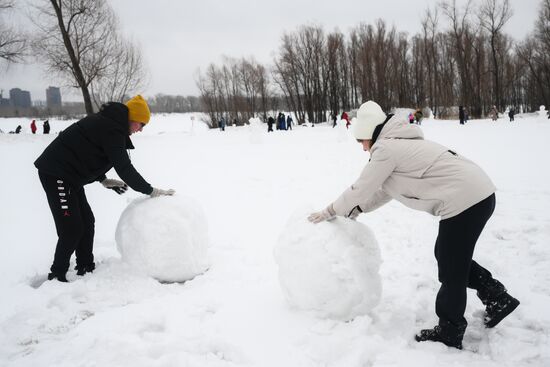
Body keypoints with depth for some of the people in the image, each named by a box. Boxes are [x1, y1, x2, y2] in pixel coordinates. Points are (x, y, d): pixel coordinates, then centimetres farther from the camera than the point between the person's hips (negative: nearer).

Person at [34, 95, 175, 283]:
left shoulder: (107, 121, 11)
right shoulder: (112, 129, -20)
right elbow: (124, 168, -22)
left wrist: (103, 180, 12)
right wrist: (151, 191, -15)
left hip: (68, 174, 10)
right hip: (55, 174, -10)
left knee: (87, 221, 13)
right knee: (72, 228, -7)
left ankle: (86, 269, 21)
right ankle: (57, 276, 5)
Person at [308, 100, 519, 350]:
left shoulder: (385, 149, -10)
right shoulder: (400, 144, 20)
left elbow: (361, 189, -4)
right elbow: (384, 190, 25)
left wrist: (330, 212, 9)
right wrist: (354, 210, 22)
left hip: (465, 201, -10)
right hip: (479, 193, 10)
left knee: (451, 270, 4)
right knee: (451, 257, 23)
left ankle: (449, 334, 20)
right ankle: (498, 298, 30)